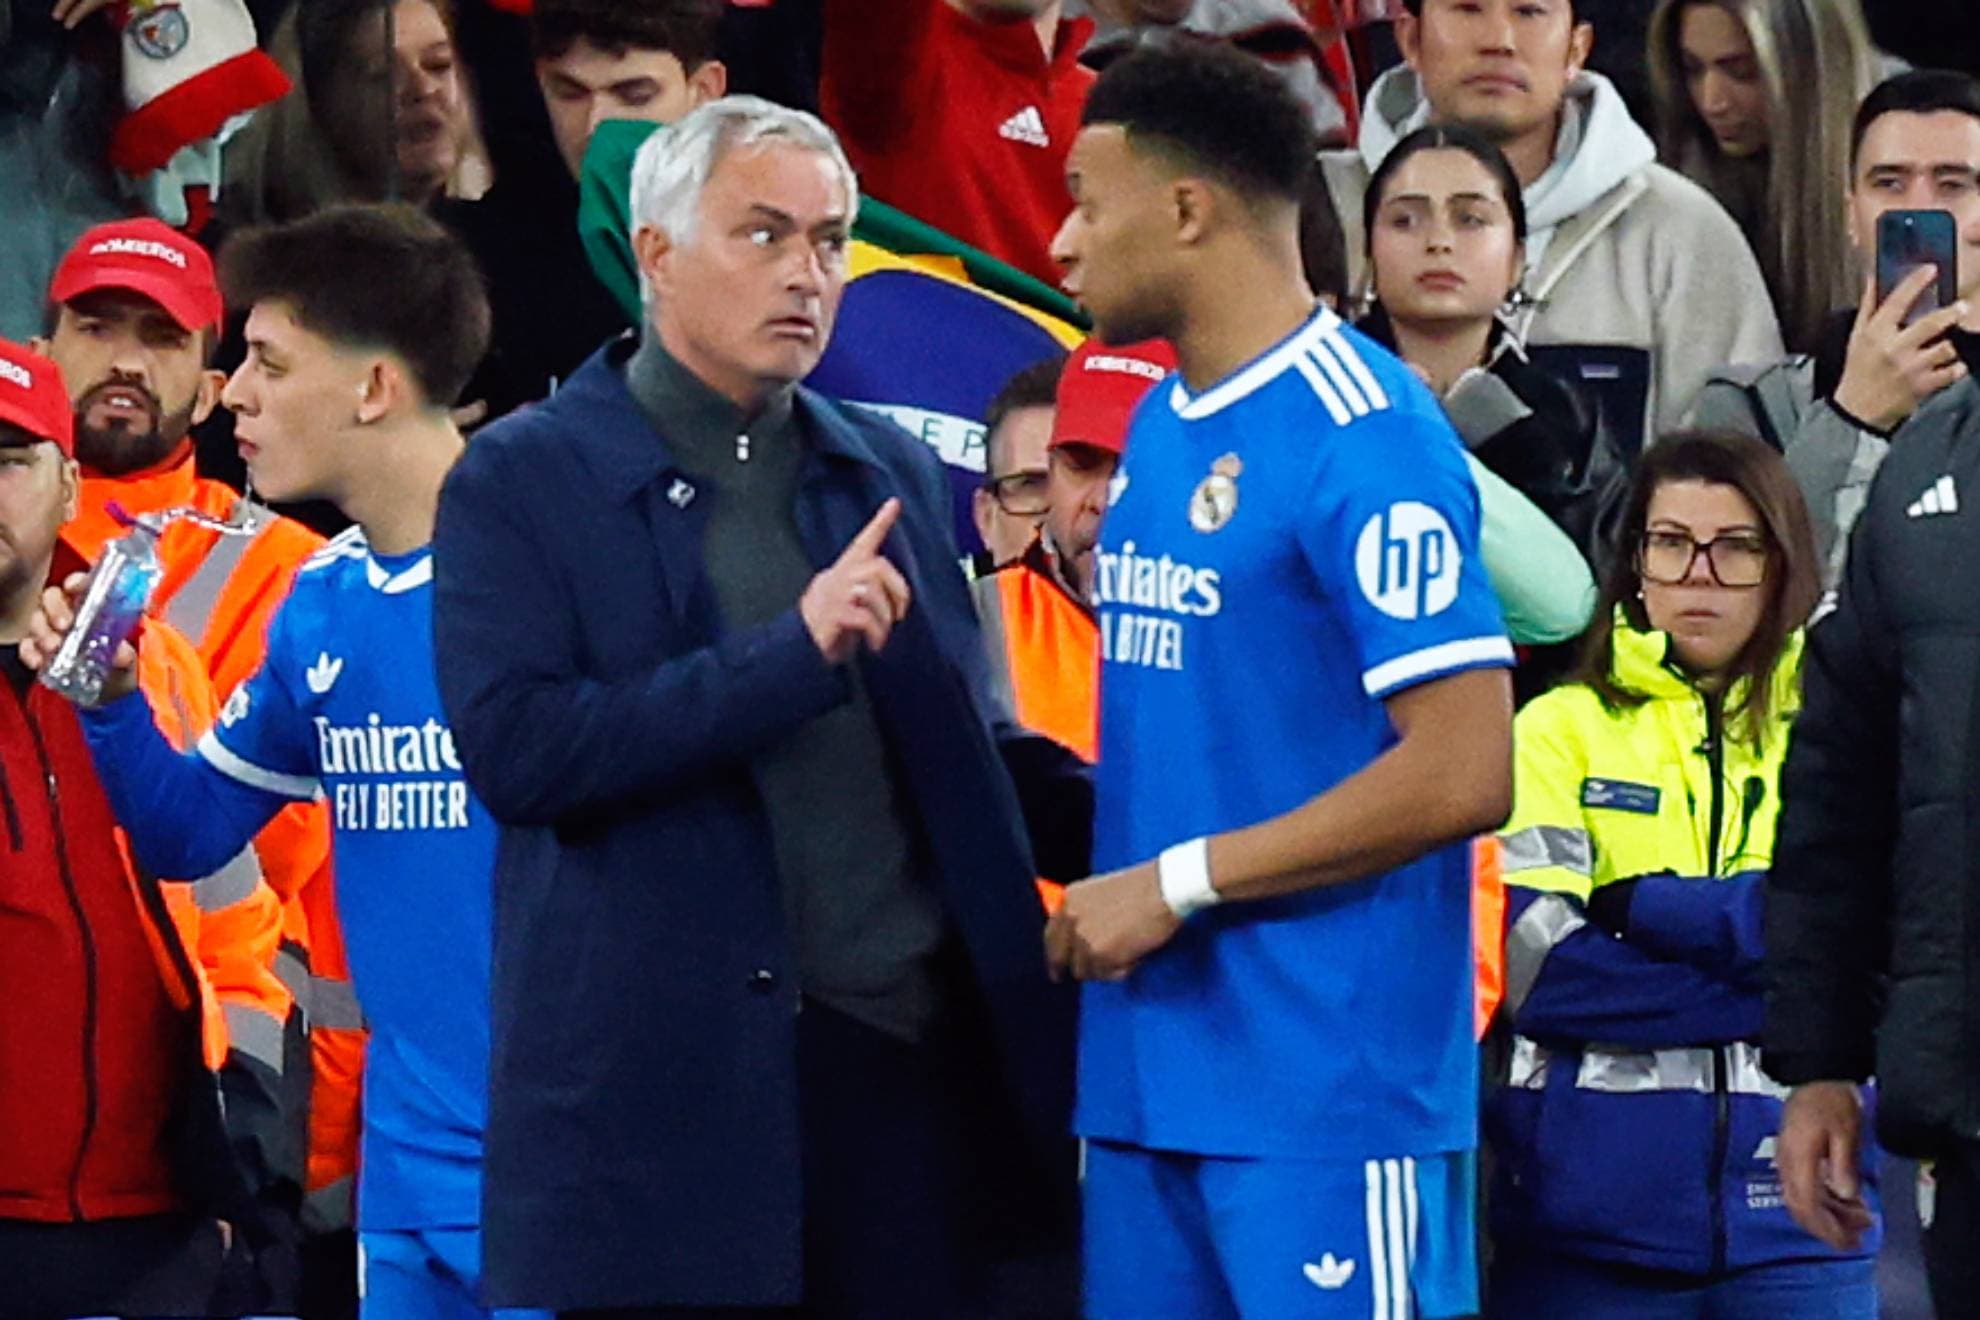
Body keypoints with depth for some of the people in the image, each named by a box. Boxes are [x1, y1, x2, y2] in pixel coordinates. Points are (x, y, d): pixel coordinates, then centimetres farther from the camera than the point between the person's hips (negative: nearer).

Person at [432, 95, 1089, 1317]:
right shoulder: (524, 483, -1)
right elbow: (514, 749, -13)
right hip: (658, 1094, -4)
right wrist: (790, 653, -19)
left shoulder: (894, 473, 15)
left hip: (908, 1065, 4)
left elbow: (962, 745, 18)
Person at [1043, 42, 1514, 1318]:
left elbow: (1464, 773, -18)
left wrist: (1177, 883, -14)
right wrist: (1104, 886, 5)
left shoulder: (1364, 439, -12)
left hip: (1329, 1096, -8)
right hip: (1147, 1073, 8)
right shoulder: (1157, 425, 15)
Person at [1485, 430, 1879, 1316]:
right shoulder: (1560, 730, 6)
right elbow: (1533, 963, -7)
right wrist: (1776, 986, -9)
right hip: (1588, 1216, -1)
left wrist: (1651, 907, -9)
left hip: (1792, 1214, 1)